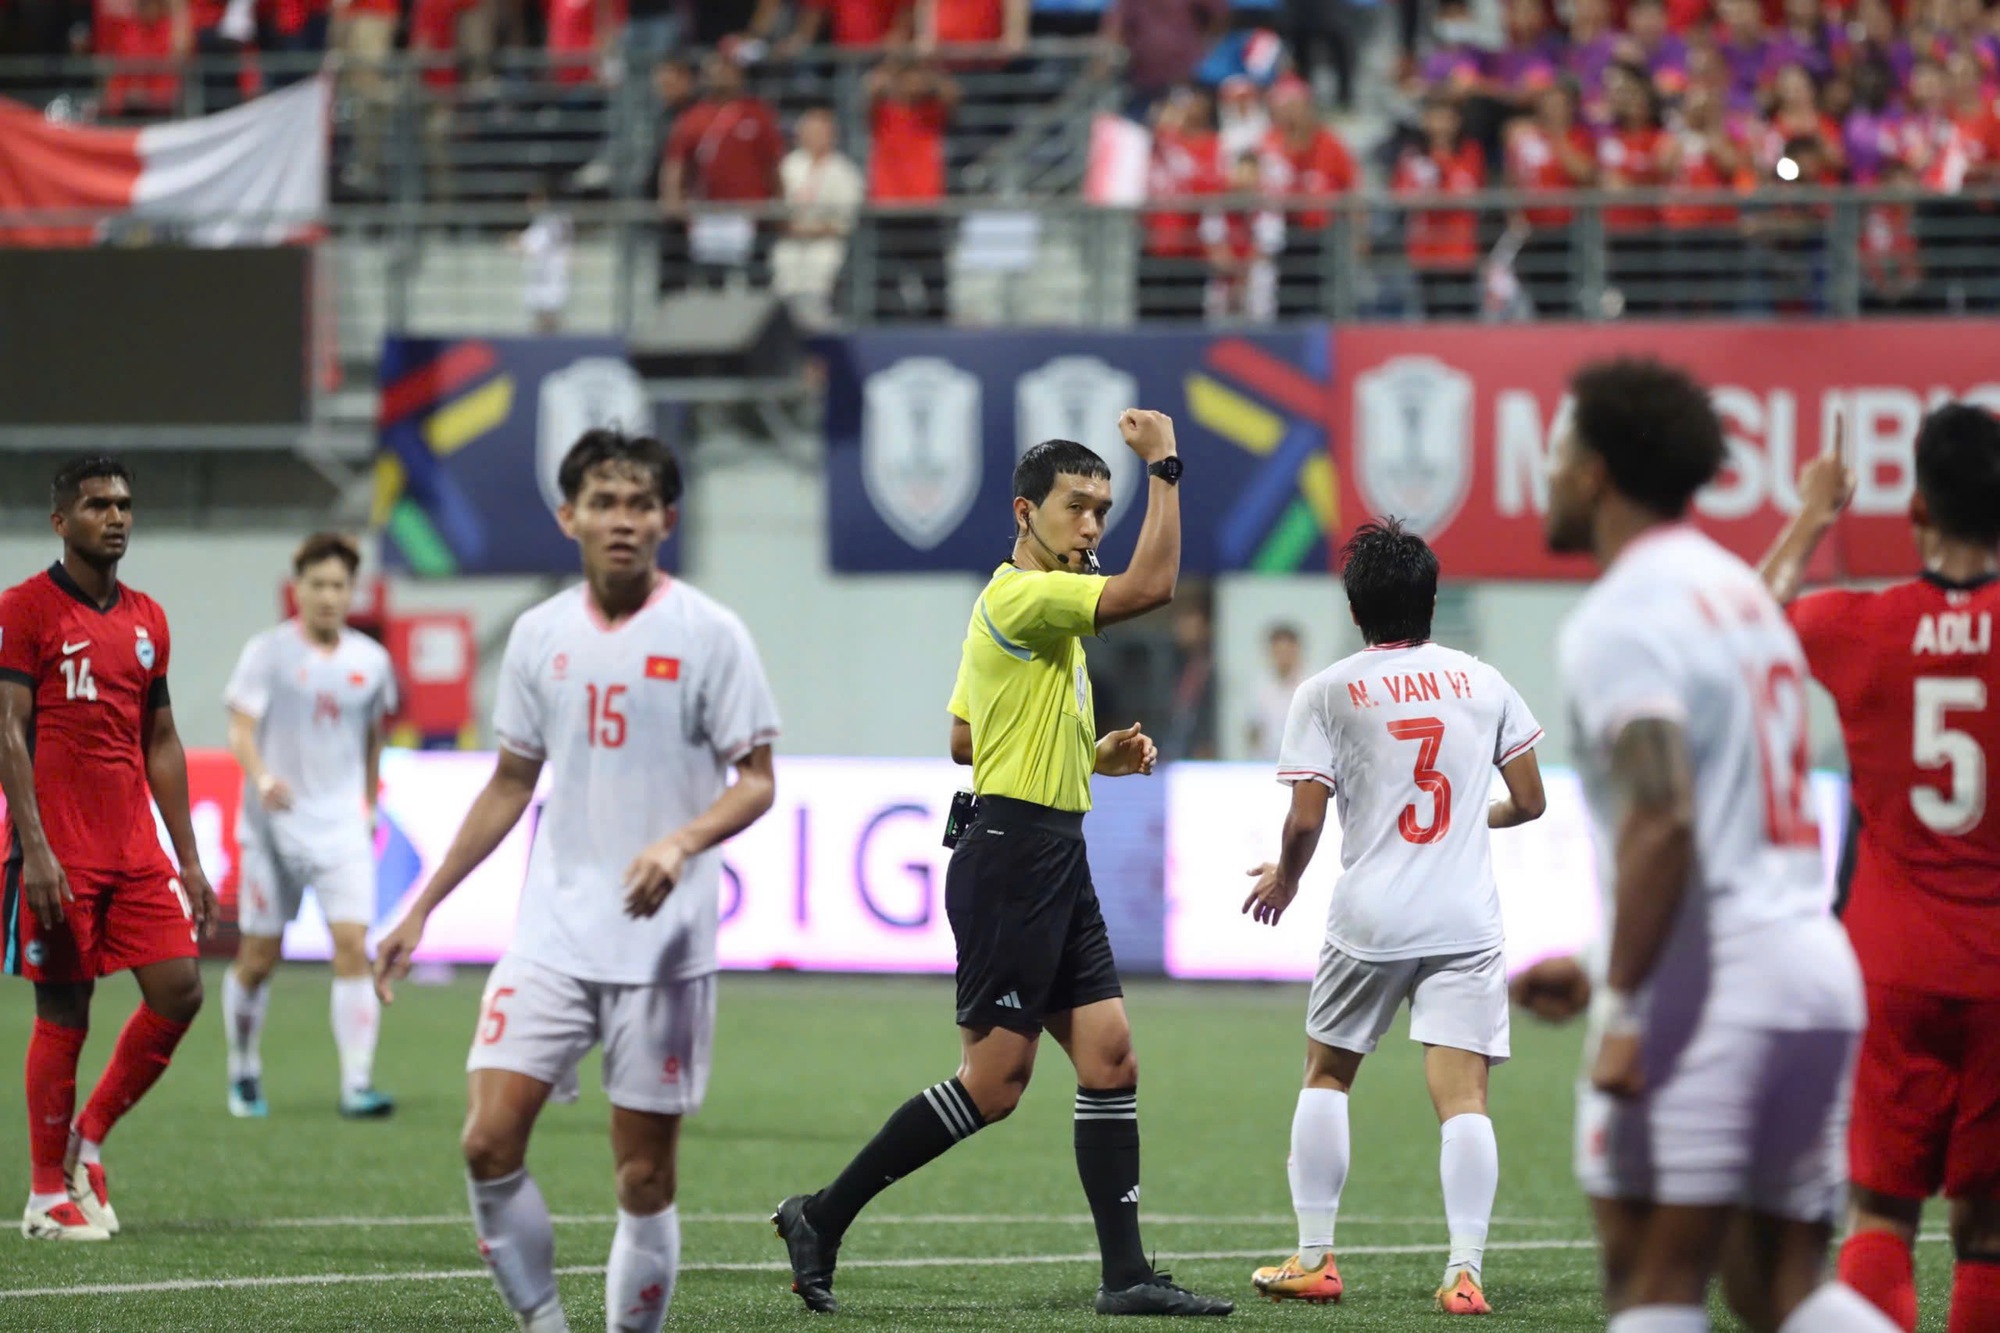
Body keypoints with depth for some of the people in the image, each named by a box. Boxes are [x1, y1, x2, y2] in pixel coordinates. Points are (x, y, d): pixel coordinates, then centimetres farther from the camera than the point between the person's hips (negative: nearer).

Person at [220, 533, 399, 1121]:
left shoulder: (371, 660, 6)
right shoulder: (268, 652, -4)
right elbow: (241, 729, -12)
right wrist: (261, 778, -30)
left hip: (342, 826, 2)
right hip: (275, 825, -2)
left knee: (353, 944, -14)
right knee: (259, 957, 5)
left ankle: (357, 1084, -17)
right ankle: (243, 1074, 26)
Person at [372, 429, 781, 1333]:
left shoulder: (708, 634, -4)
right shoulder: (540, 636, 8)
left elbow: (757, 782, -4)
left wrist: (681, 842, -23)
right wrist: (422, 908, 16)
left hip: (663, 947, -3)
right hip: (551, 938, 3)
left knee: (645, 1173, -1)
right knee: (489, 1139, -10)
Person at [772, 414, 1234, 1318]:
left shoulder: (1040, 606, 18)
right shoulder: (1022, 596, -13)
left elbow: (964, 740, 25)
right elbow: (1150, 587, -25)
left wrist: (1092, 755, 17)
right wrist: (1164, 465, -17)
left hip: (1057, 867, 10)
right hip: (1012, 860, -10)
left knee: (1109, 1058, 2)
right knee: (993, 1083, -7)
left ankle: (1125, 1274, 0)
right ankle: (822, 1218, 2)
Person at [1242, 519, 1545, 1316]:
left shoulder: (1327, 694, -2)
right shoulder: (1481, 682, 7)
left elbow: (1305, 820, -7)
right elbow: (1530, 801, 11)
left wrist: (1284, 878, 13)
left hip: (1370, 921, -1)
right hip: (1466, 922, 1)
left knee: (1326, 1075, 17)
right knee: (1462, 1095, -5)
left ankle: (1314, 1259, 17)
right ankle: (1465, 1270, -17)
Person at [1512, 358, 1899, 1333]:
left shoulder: (1623, 618, -9)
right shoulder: (1744, 595, 21)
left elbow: (1664, 821, -22)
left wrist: (1624, 1007, -21)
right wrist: (1604, 974, 28)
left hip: (1703, 985, -9)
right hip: (1816, 961, 9)